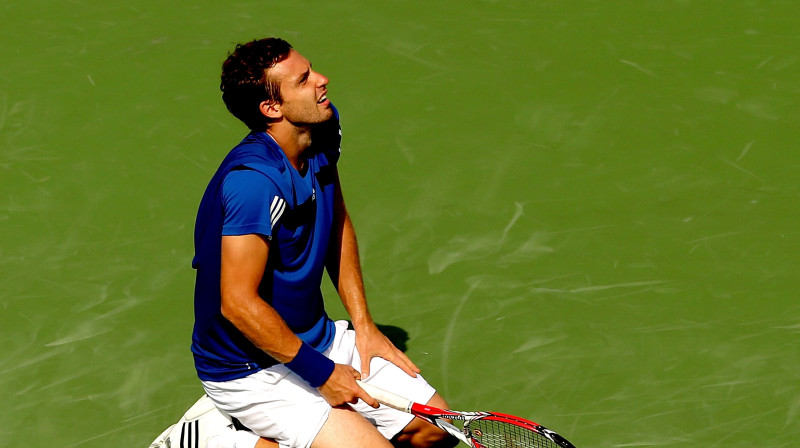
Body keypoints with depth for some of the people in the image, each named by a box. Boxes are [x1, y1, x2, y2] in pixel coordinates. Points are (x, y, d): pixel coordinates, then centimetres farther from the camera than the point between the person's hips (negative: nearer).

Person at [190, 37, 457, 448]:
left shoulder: (325, 129, -2)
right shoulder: (254, 180, -29)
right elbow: (238, 303, -30)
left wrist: (363, 324, 7)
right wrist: (321, 373, -20)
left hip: (318, 339, 9)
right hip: (252, 369, -9)